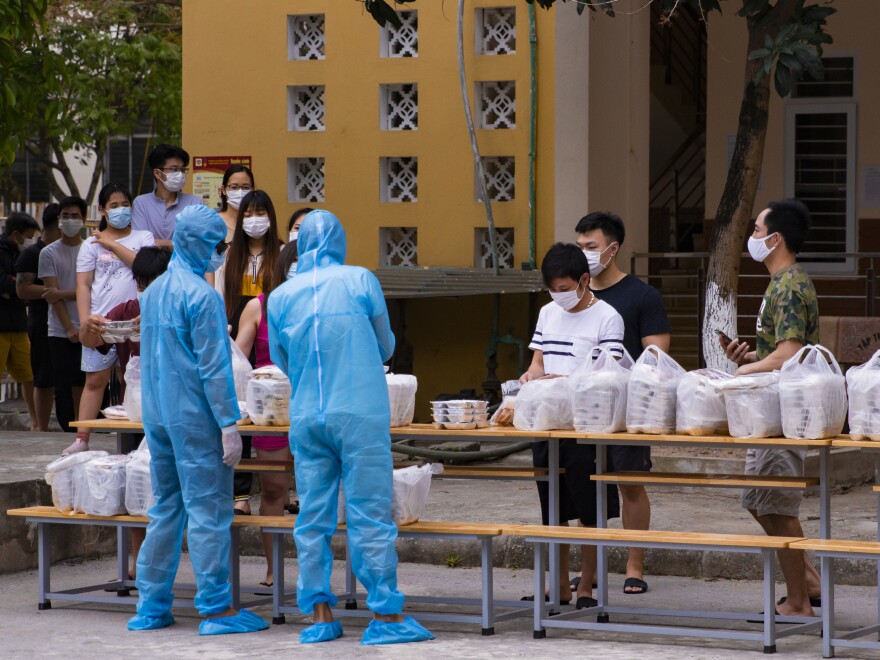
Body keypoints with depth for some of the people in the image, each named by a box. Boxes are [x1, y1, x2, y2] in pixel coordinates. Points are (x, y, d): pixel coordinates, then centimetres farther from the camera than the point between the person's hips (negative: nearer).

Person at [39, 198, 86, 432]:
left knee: (82, 385, -3)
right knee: (64, 386, -2)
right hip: (61, 331, 0)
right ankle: (69, 433, 1)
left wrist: (62, 294, -12)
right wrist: (70, 329, -11)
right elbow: (53, 294, -2)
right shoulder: (49, 253, 5)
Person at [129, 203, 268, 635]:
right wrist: (229, 425, -15)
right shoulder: (201, 295, -14)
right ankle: (216, 609, -2)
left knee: (165, 510, 13)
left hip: (157, 417, 8)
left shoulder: (152, 292, 12)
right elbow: (214, 368, -16)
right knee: (208, 511, -4)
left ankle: (151, 607, 13)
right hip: (195, 420, -8)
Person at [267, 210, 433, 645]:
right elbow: (385, 346, 9)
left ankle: (319, 615, 7)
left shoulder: (281, 296, 5)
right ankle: (385, 614, -1)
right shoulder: (360, 281, -3)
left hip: (306, 420, 3)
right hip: (361, 414, -3)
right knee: (370, 514, -1)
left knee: (313, 518, 8)